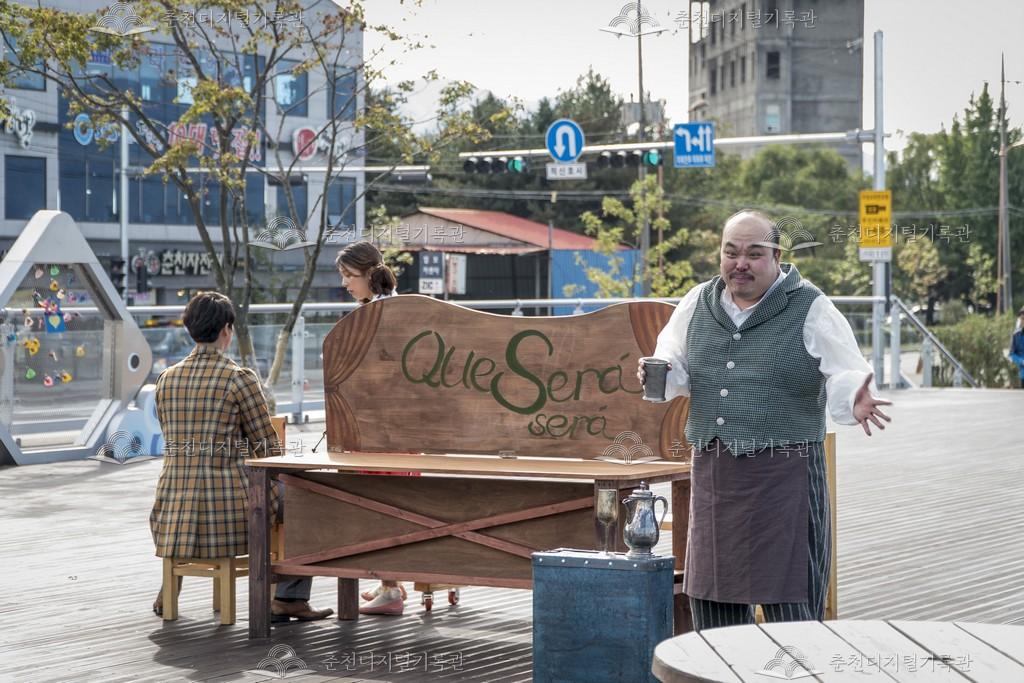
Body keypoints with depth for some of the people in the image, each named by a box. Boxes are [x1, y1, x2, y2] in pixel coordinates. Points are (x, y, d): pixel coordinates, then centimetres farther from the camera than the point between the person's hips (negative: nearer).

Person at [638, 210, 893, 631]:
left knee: (789, 603, -3)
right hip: (712, 470, 5)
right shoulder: (698, 304, 11)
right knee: (711, 598, 12)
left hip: (783, 471, -5)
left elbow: (845, 377, -7)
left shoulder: (810, 309, -3)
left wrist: (853, 403, -29)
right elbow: (676, 368, 22)